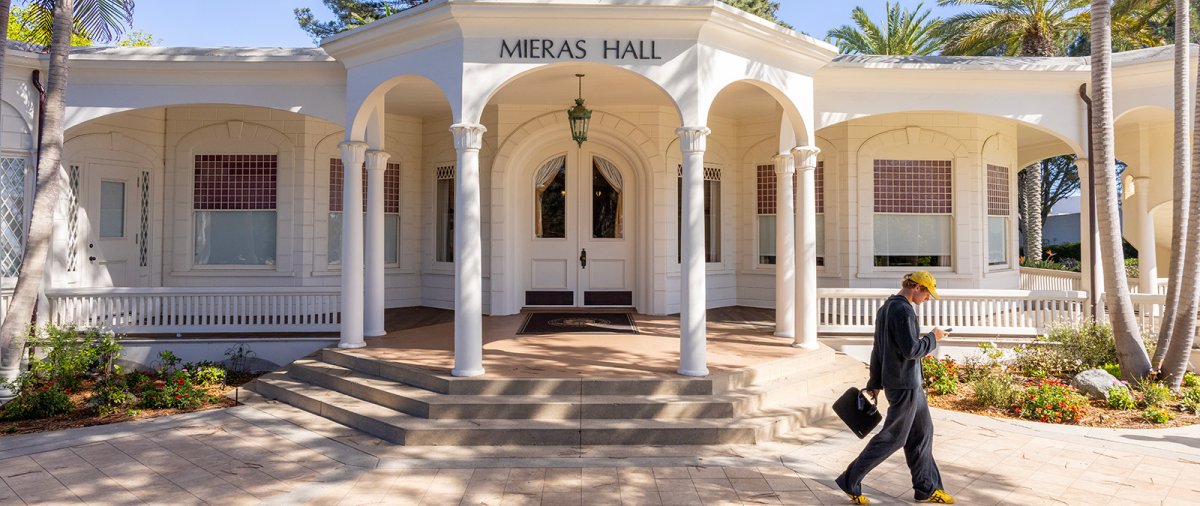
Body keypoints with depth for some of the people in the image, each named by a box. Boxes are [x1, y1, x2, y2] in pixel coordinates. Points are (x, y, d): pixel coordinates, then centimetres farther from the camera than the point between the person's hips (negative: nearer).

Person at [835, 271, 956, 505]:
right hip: (904, 385, -10)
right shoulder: (903, 310, -19)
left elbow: (877, 350, 17)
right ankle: (850, 481, 6)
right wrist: (933, 338, -7)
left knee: (922, 431, 17)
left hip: (910, 383, 10)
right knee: (893, 437, -1)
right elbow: (911, 350, -25)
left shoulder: (886, 308, 13)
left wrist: (874, 383, 21)